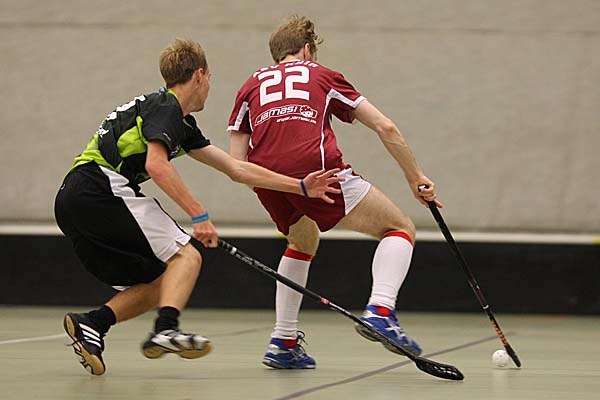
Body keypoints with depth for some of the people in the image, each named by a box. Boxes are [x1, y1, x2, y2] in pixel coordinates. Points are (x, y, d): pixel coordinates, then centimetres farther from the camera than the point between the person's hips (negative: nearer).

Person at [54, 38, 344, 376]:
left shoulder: (184, 125, 25)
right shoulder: (166, 107, -3)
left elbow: (237, 169, 26)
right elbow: (156, 165, -19)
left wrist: (302, 187, 26)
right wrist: (199, 215, -18)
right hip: (100, 189, -9)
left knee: (158, 285, 12)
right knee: (186, 255, -9)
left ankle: (90, 323, -5)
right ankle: (166, 330, -31)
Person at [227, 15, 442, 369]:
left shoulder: (251, 86, 30)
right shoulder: (322, 75, 27)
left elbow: (237, 166, 21)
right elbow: (386, 128, 20)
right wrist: (416, 177, 29)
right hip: (315, 165, -4)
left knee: (304, 241, 34)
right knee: (400, 229, 9)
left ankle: (284, 344, 27)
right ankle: (380, 311, -16)